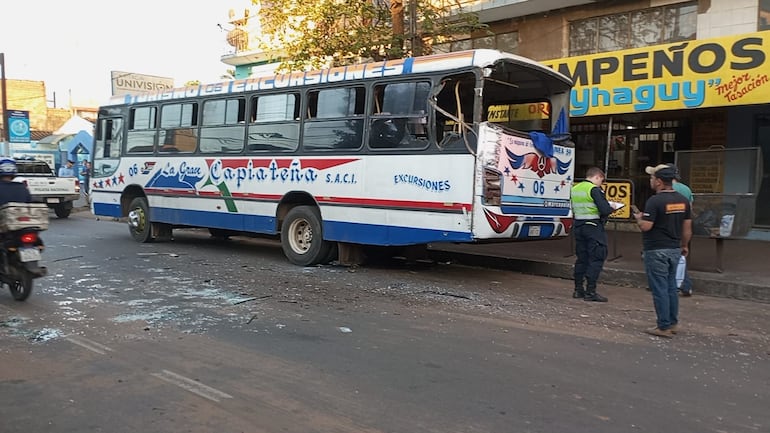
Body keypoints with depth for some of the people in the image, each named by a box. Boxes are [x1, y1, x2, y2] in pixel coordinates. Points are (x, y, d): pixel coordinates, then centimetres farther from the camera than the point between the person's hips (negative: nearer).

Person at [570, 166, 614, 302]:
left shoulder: (575, 189, 11)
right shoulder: (594, 190, -13)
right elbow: (604, 210, -18)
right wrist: (611, 208, 1)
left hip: (579, 226, 8)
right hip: (594, 227, -8)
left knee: (581, 258, 13)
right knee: (596, 258, -2)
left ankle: (578, 289, 16)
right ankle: (590, 291, -4)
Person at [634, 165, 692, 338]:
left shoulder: (654, 201, -17)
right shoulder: (682, 200, 6)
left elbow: (645, 226, -20)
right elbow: (687, 227, 11)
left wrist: (638, 218, 0)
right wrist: (684, 245, 21)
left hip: (656, 250, -8)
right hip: (675, 249, 8)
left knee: (659, 289, -2)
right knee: (671, 287, 16)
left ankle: (664, 327, 2)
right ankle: (673, 323, 23)